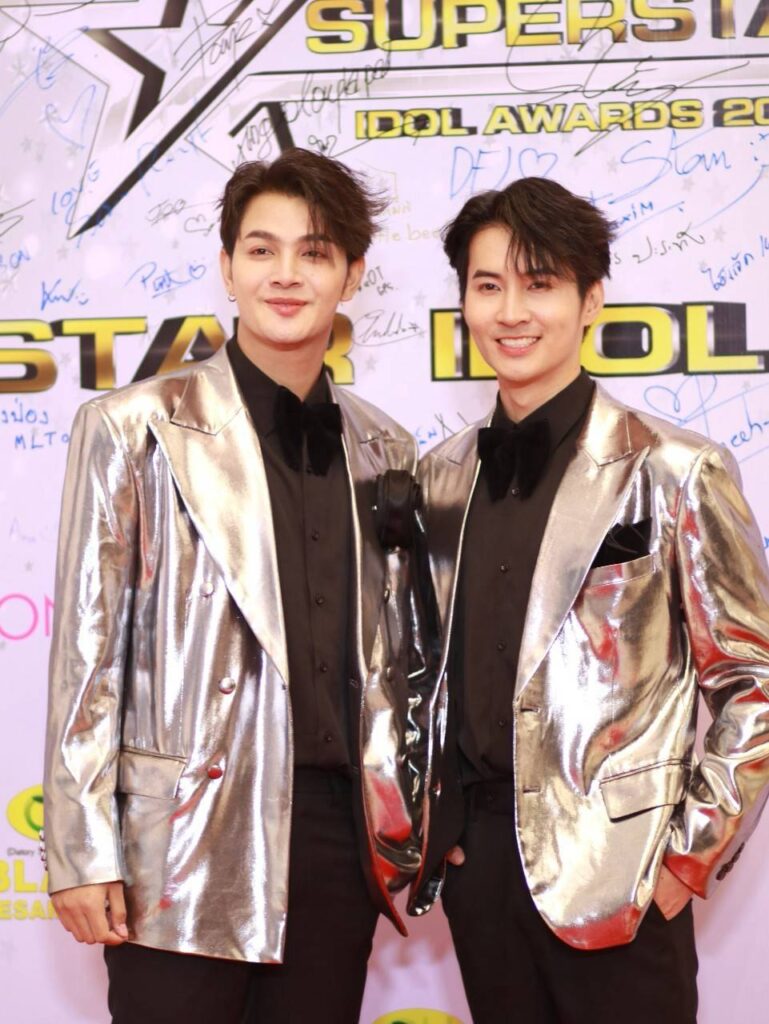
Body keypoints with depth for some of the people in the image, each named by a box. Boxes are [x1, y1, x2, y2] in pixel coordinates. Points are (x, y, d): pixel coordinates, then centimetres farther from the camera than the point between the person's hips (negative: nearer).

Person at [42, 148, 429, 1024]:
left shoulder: (384, 452, 11)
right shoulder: (137, 428, -2)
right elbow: (88, 646, -4)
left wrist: (403, 818, 14)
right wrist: (83, 851, -8)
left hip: (338, 839, 4)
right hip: (186, 849, -4)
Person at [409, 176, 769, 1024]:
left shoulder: (671, 473, -9)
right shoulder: (441, 476, 7)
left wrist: (691, 854, -7)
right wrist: (427, 826, 10)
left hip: (613, 872, -4)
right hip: (474, 855, 5)